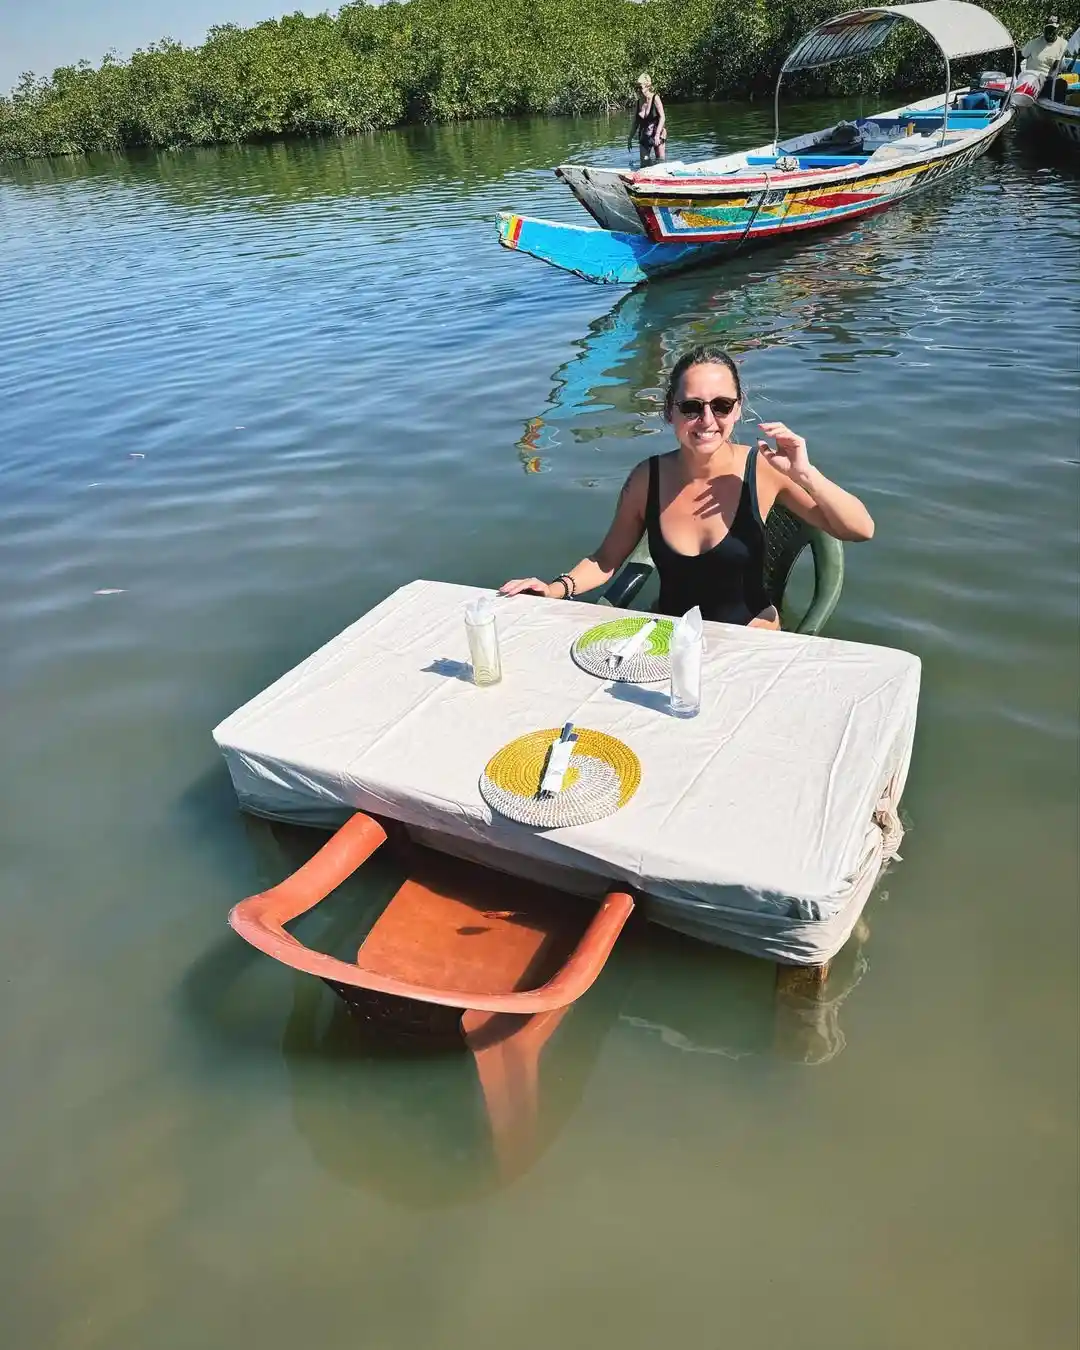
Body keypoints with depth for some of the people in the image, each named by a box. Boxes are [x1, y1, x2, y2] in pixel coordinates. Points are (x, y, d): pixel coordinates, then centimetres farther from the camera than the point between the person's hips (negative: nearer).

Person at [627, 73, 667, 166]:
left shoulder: (655, 98, -12)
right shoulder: (638, 102, 1)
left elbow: (662, 118, -17)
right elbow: (635, 122, 8)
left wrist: (657, 134, -27)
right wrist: (630, 138, 4)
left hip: (658, 134, -4)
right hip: (644, 136, 4)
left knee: (660, 162, -3)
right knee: (644, 164, 2)